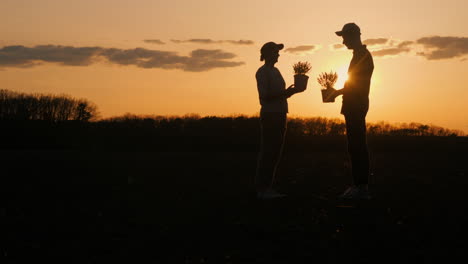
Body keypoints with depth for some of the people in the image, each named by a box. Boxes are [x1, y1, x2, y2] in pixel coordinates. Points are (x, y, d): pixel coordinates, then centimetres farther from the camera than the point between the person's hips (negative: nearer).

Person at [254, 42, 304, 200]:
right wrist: (285, 92, -19)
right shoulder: (262, 72, -6)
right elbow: (264, 96, -15)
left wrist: (291, 91, 4)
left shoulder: (275, 71, 19)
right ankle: (261, 188, -6)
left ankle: (268, 187, 11)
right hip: (269, 115, -8)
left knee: (275, 152, 7)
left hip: (280, 115, 9)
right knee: (267, 152, -8)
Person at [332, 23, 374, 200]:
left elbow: (358, 85, -16)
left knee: (357, 146, -10)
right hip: (354, 107, 10)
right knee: (355, 147, 10)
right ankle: (358, 185, 13)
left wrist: (339, 92, -7)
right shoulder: (360, 55, 20)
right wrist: (339, 92, 14)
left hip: (356, 107, -10)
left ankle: (362, 187, -10)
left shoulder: (363, 56, -11)